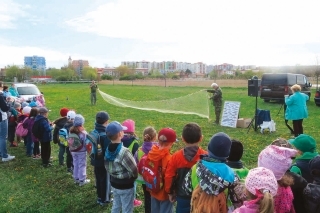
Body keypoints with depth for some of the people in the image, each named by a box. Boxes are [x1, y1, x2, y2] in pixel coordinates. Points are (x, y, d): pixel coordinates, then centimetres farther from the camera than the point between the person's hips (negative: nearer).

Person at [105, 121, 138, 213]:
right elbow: (134, 170, -23)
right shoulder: (124, 151, -30)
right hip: (126, 185, -7)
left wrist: (114, 174, 11)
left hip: (114, 183, 8)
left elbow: (107, 167, 6)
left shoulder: (108, 149, -5)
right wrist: (133, 177, -3)